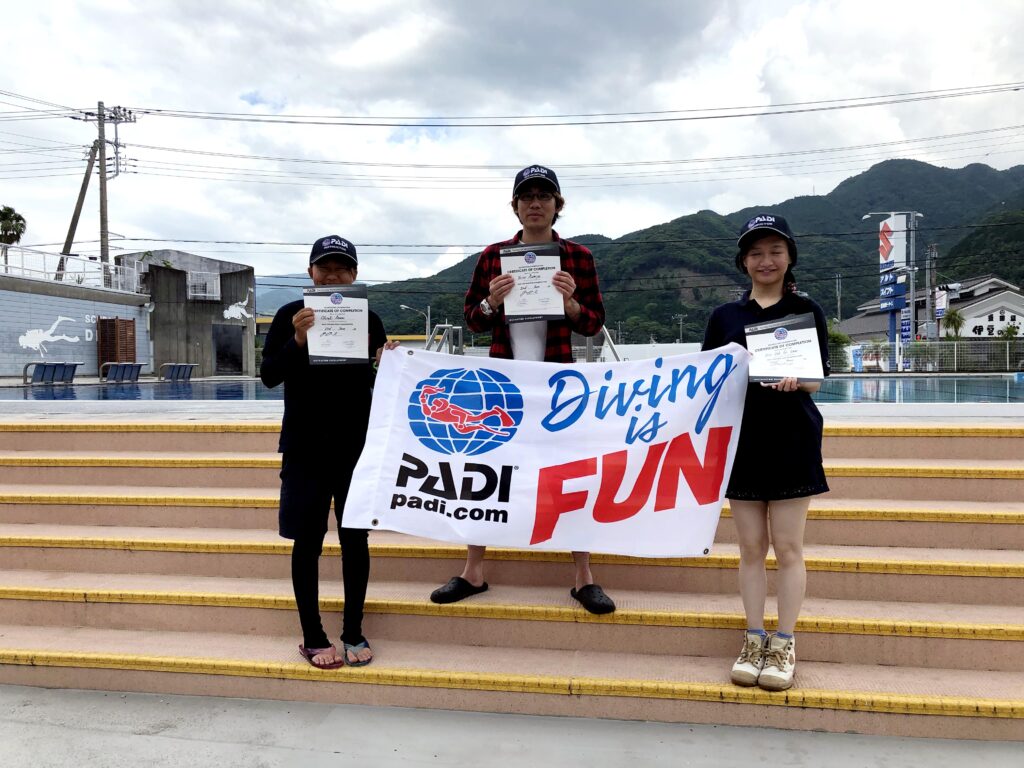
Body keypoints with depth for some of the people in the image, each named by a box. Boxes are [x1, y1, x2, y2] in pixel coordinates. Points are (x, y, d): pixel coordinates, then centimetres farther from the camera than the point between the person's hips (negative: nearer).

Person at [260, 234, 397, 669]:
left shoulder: (368, 319, 4)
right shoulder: (290, 316, -1)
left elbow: (379, 385, 9)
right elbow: (269, 376, -8)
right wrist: (297, 340, -23)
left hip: (356, 447, 2)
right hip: (305, 448, -1)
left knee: (355, 539, 6)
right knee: (307, 542, 5)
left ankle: (353, 633, 20)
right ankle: (313, 638, 18)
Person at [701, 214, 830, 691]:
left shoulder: (807, 311, 4)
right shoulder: (725, 316, 10)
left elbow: (816, 379, 0)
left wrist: (793, 380, -22)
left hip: (792, 438, -2)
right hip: (741, 438, 2)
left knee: (787, 546, 2)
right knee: (751, 547, 7)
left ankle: (784, 644, 14)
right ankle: (754, 640, 18)